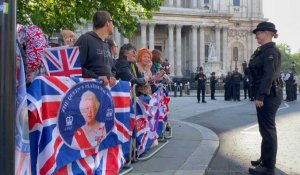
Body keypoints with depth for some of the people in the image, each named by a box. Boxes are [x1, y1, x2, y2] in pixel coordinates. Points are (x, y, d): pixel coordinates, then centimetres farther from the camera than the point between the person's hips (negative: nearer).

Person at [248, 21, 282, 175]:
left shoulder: (271, 51, -15)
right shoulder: (263, 51, 15)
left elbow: (269, 75, -22)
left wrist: (260, 96, -24)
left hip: (268, 95, -10)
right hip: (265, 94, 10)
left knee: (267, 129, -4)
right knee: (266, 128, 18)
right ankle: (265, 159, 30)